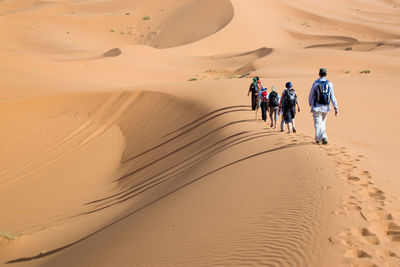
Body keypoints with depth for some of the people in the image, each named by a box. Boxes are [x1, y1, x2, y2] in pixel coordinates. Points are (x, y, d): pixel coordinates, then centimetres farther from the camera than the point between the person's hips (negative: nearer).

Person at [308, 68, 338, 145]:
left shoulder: (315, 83, -5)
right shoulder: (329, 84, 1)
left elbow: (311, 95, 2)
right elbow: (332, 97, -2)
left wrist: (310, 103, 21)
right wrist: (336, 108, -2)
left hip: (317, 107, -4)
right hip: (326, 107, 4)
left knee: (318, 124, -3)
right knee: (322, 123, 19)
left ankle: (323, 137, -20)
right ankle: (318, 138, 21)